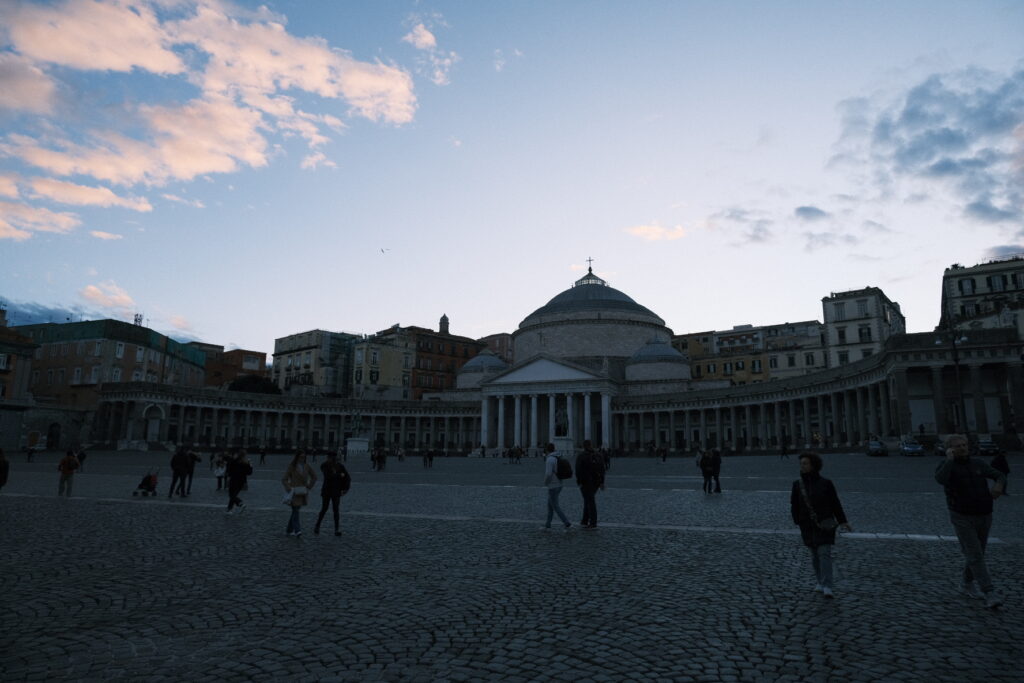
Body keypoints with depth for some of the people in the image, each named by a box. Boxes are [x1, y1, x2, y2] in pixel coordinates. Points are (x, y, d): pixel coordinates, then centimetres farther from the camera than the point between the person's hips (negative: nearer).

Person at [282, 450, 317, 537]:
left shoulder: (306, 466, 2)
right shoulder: (291, 466, -11)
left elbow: (314, 476, 13)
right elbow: (284, 480, -10)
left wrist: (309, 486, 4)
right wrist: (289, 490, -18)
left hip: (303, 492, 5)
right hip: (294, 492, -5)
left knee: (296, 510, 10)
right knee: (295, 511, -14)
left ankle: (289, 530, 21)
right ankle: (297, 530, -20)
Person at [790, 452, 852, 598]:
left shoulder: (826, 484, -6)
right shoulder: (797, 485, -1)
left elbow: (835, 504, -1)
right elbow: (794, 505, 0)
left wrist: (843, 521, -3)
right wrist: (798, 522, -7)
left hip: (825, 524, -3)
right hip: (808, 526, 3)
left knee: (824, 553, -12)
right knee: (815, 554, 12)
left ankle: (827, 587, -13)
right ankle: (820, 582, 28)